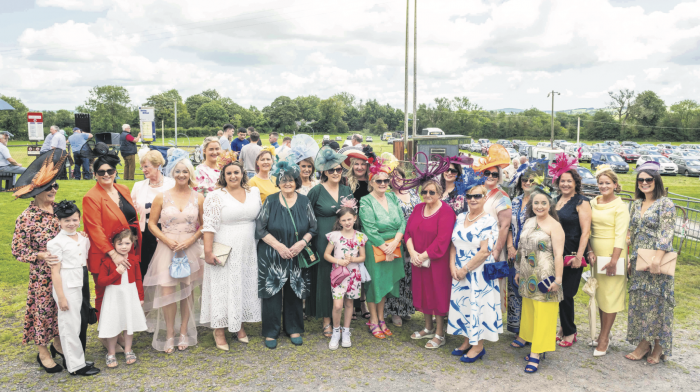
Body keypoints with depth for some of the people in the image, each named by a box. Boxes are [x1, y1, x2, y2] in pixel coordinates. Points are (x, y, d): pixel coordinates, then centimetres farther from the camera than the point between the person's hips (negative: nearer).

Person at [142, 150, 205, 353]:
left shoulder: (198, 198, 2)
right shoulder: (162, 197, 1)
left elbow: (204, 224, 6)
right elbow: (152, 223, 4)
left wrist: (191, 240, -9)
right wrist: (167, 240, -9)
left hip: (190, 249, 1)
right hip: (167, 249, -1)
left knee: (188, 290, 6)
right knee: (167, 291, -4)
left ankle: (184, 333, 20)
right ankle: (169, 335, 11)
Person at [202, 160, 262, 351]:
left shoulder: (254, 192, 6)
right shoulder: (215, 196, -8)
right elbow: (209, 226, -12)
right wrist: (208, 251, -17)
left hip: (248, 252, 5)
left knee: (246, 286, 11)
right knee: (223, 287, 2)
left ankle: (240, 325, 27)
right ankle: (219, 330, 14)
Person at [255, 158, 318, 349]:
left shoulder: (304, 201, 3)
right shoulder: (271, 201, -1)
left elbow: (313, 227, 5)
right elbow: (260, 228, -5)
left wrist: (302, 242, -12)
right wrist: (279, 245, -14)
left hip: (297, 256, 2)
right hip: (272, 256, -1)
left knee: (295, 292, 8)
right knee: (272, 291, 1)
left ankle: (294, 329, 25)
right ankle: (271, 332, 16)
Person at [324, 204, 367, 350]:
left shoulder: (360, 237, 1)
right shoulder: (335, 235, -3)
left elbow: (362, 257, 6)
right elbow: (326, 255, 1)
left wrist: (352, 259, -13)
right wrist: (339, 261, -14)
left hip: (353, 274, 2)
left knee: (349, 303, 11)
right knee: (338, 305, -11)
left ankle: (346, 332, 25)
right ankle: (336, 331, 11)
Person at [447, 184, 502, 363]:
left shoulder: (489, 221, -12)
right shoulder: (460, 218, 6)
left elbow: (485, 252, -16)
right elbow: (453, 244, 7)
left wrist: (465, 270, -14)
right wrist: (453, 266, -6)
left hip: (479, 272, -6)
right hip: (459, 271, 6)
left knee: (477, 304, 2)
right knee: (461, 303, 12)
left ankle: (478, 346, 16)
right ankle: (467, 340, 27)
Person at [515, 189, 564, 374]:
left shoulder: (554, 225, -10)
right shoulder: (528, 222, 10)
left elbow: (558, 254, -16)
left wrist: (558, 279, -21)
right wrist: (518, 271, 17)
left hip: (544, 278, -7)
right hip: (528, 277, 7)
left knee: (542, 315, -2)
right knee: (529, 312, 13)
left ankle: (536, 354, 3)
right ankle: (537, 348, 25)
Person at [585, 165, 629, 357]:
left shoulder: (620, 206, -8)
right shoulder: (593, 203, 8)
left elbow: (620, 235, -13)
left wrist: (614, 260, -19)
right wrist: (590, 251, -2)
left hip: (612, 253, -6)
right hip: (596, 253, 6)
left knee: (610, 295, -2)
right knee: (599, 293, 13)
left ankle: (604, 338, 5)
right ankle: (604, 333, 25)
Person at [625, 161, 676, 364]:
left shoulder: (665, 204, -7)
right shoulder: (636, 204, 12)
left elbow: (666, 233, -16)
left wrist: (657, 258, -25)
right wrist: (629, 258, 13)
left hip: (657, 262, -6)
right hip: (638, 262, 6)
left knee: (658, 302, 0)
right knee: (639, 301, 8)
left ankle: (659, 347, 13)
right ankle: (643, 344, 18)